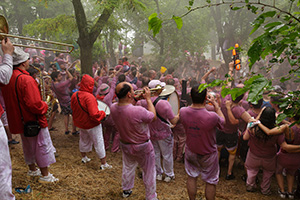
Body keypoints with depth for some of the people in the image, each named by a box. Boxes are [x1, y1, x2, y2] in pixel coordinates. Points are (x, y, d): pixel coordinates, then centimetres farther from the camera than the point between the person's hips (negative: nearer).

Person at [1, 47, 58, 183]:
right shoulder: (26, 80, -25)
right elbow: (35, 104, -30)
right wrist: (45, 106, -11)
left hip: (19, 120, 8)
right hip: (33, 120, -8)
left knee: (28, 146, 23)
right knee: (43, 146, 4)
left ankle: (32, 169, 39)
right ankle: (45, 176, 12)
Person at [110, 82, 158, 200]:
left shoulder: (113, 108, -19)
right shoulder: (138, 111, -38)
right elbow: (153, 116, -18)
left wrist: (135, 99, -2)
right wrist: (148, 99, -12)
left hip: (125, 144, 6)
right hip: (142, 147, -6)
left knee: (128, 168, 30)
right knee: (149, 172, 17)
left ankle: (126, 190, 52)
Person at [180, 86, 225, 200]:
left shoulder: (183, 112, -24)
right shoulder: (212, 117, -36)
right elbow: (222, 120, -10)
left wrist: (195, 100, 2)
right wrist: (215, 104, -4)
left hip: (190, 152, 4)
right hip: (208, 155, -3)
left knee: (191, 177, 25)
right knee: (210, 182, 19)